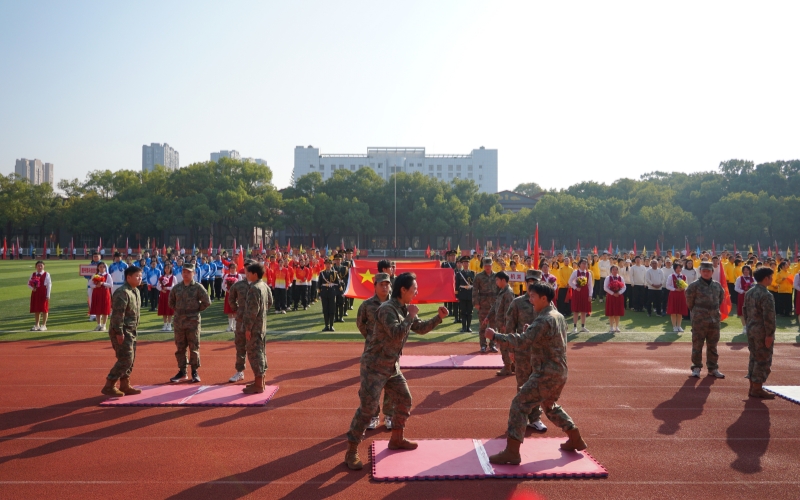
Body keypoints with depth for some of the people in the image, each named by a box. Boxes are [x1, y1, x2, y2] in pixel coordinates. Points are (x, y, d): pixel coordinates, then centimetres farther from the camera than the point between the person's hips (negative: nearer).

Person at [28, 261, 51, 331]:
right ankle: (36, 325, 19)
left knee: (44, 309, -2)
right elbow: (29, 284, 15)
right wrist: (32, 288, -8)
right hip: (35, 293, 5)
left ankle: (43, 325, 4)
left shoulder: (46, 274, -3)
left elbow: (49, 285, -5)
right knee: (36, 310, 10)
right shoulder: (33, 275, 10)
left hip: (43, 294, -5)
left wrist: (48, 295, -10)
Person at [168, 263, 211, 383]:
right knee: (180, 347, 9)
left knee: (194, 347, 2)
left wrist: (197, 309, -2)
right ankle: (182, 371, 17)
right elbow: (171, 302, 20)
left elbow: (207, 302, -3)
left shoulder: (198, 287, -4)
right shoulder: (176, 287, 7)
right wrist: (177, 310, 10)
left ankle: (195, 372, 11)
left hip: (193, 321, -4)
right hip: (178, 321, 4)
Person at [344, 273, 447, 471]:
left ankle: (397, 439, 34)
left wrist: (438, 317, 4)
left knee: (404, 401, 16)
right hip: (374, 366, -9)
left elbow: (421, 328, 17)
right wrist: (410, 316, -23)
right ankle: (351, 452, -1)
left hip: (392, 366, 9)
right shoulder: (387, 309, -22)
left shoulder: (405, 309, 7)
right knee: (368, 408, -10)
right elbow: (397, 334, -33)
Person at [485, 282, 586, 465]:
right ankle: (576, 440, 37)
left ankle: (512, 452, -11)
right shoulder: (558, 316, 11)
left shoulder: (544, 320, -19)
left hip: (547, 374, -10)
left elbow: (522, 342, -26)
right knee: (550, 406, 29)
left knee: (519, 405, -9)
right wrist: (531, 330, 6)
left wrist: (495, 336, -19)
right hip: (560, 372, 10)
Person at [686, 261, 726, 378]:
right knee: (697, 344, 1)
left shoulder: (717, 286, 6)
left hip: (714, 319, 4)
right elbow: (689, 301, 0)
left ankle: (713, 368, 21)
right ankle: (696, 368, 10)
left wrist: (715, 311, 17)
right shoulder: (694, 286, -8)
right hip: (699, 320, -4)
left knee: (713, 345, 12)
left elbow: (721, 298, 20)